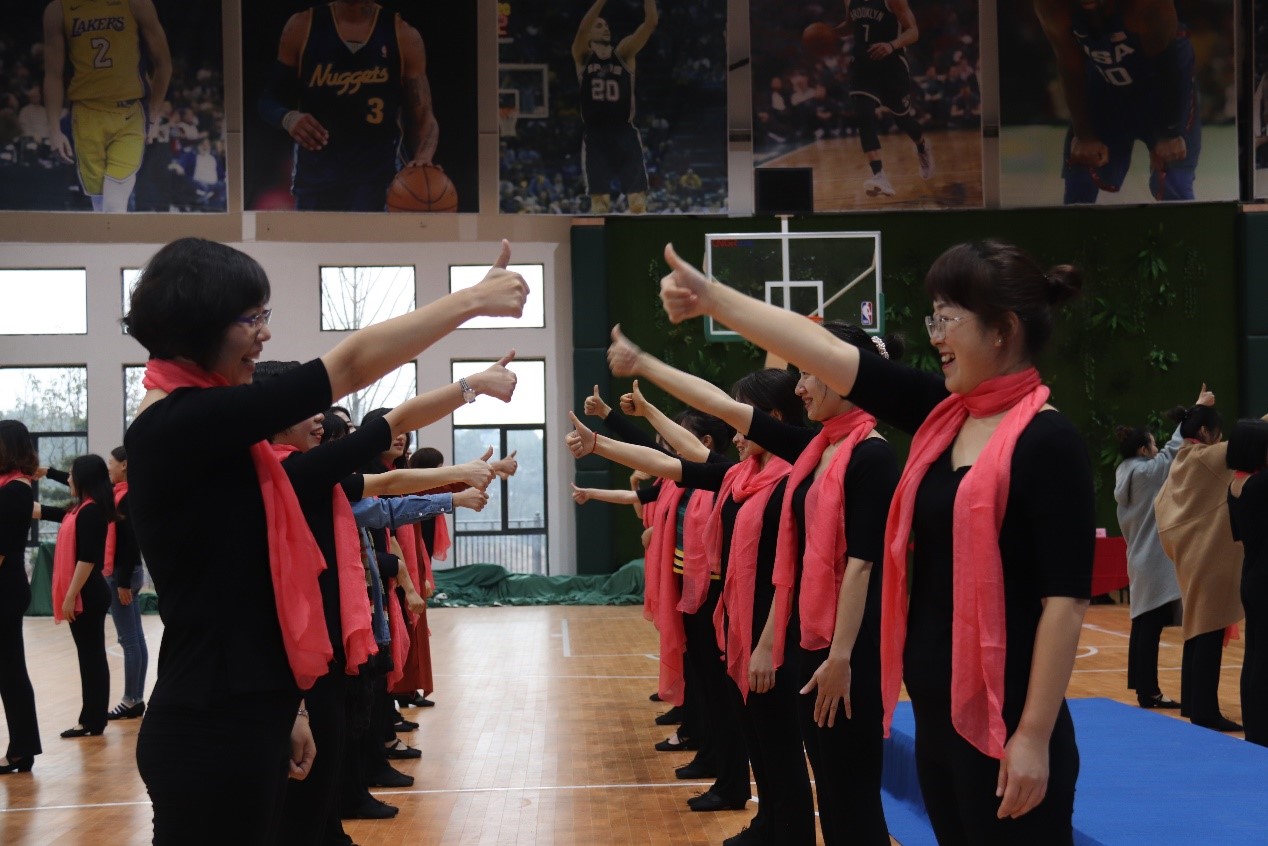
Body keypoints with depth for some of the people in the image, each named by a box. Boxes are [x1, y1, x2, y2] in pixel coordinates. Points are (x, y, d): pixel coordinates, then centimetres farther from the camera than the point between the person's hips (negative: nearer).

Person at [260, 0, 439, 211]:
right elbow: (270, 99, 9)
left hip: (377, 179, -2)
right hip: (315, 177, 2)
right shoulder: (302, 28, 4)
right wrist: (288, 118, -16)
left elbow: (422, 116, 2)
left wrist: (422, 159, -19)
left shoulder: (404, 37, 2)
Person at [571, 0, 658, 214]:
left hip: (625, 134, 1)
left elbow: (650, 22, -4)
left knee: (638, 201, -2)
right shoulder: (583, 56, 6)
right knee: (599, 200, 0)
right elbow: (582, 29, -15)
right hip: (595, 137, -1)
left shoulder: (623, 53, 8)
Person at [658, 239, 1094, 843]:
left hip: (1007, 726, -8)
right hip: (936, 716, 8)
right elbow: (827, 352, 5)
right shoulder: (941, 415, 7)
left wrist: (1035, 737, -19)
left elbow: (1066, 598, -17)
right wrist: (711, 297, 2)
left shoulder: (1047, 442, -14)